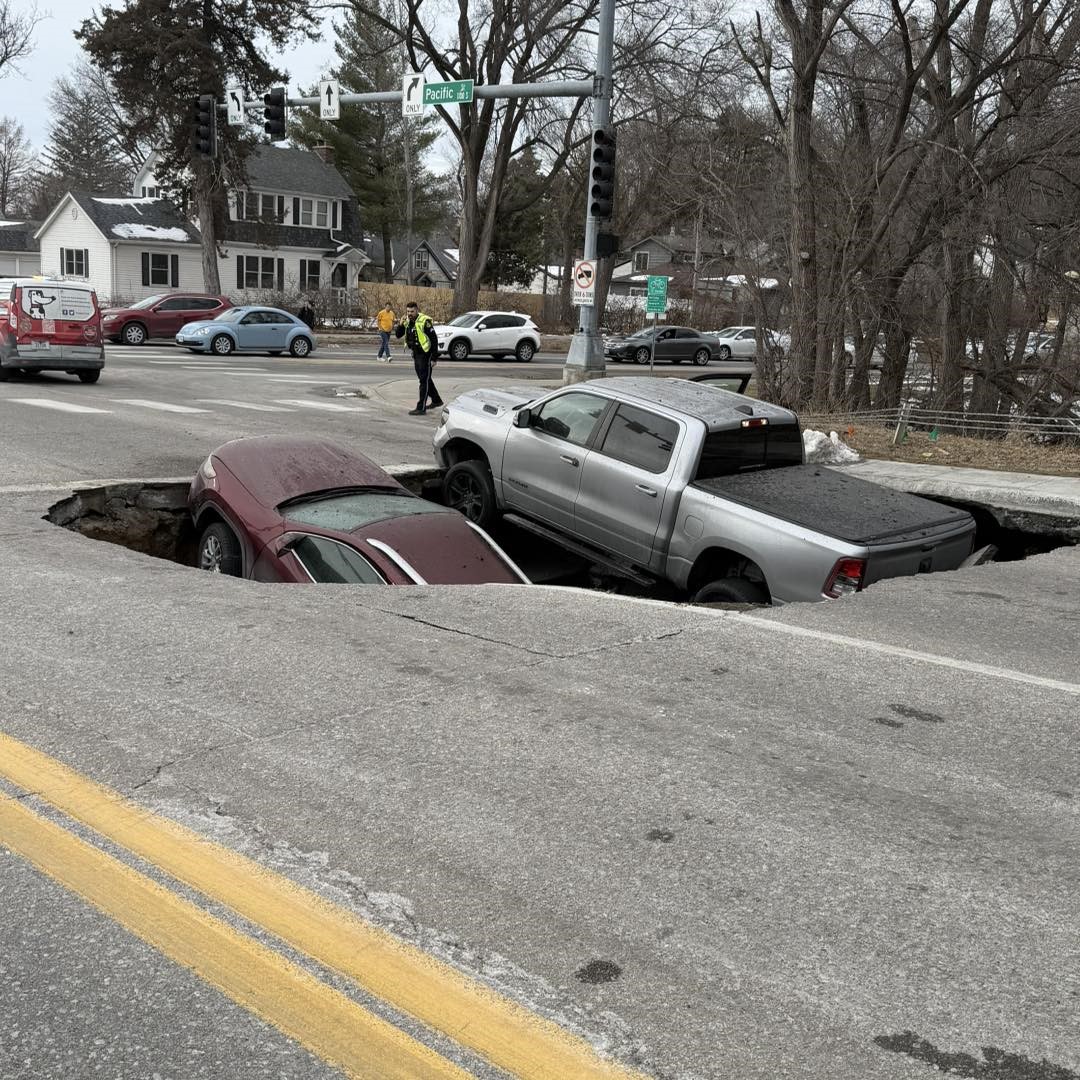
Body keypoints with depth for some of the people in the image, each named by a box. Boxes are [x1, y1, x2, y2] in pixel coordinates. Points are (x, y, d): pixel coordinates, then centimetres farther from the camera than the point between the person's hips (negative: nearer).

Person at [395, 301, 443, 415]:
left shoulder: (425, 321, -18)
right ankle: (436, 400, 35)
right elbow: (398, 335, 8)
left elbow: (434, 339, -17)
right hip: (416, 354, 9)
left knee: (424, 381, -7)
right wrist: (401, 324, -11)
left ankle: (421, 408, -7)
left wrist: (434, 358, -19)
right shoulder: (407, 321, 5)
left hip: (425, 354, -9)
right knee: (425, 379, 19)